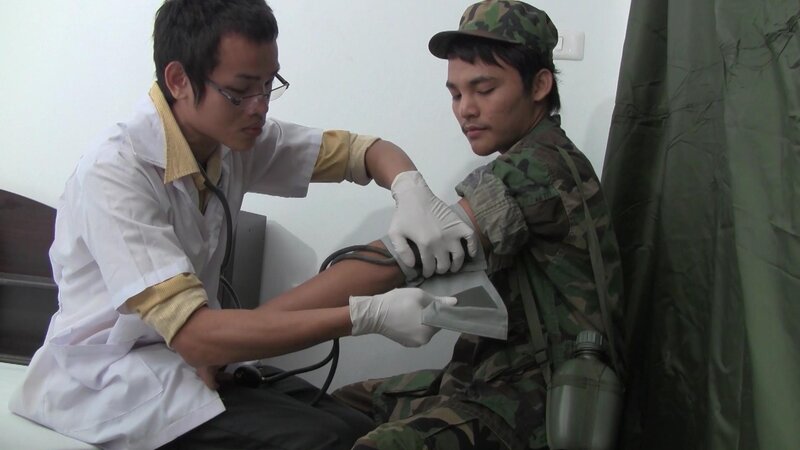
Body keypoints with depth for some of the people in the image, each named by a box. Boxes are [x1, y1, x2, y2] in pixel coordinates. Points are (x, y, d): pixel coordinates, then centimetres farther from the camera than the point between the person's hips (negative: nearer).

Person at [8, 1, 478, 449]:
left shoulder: (234, 137, -4)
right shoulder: (114, 174, -25)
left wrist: (412, 190, -20)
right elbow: (196, 335, -30)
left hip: (197, 358, 6)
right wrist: (368, 315, -31)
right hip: (117, 383, -6)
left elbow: (365, 148, 5)